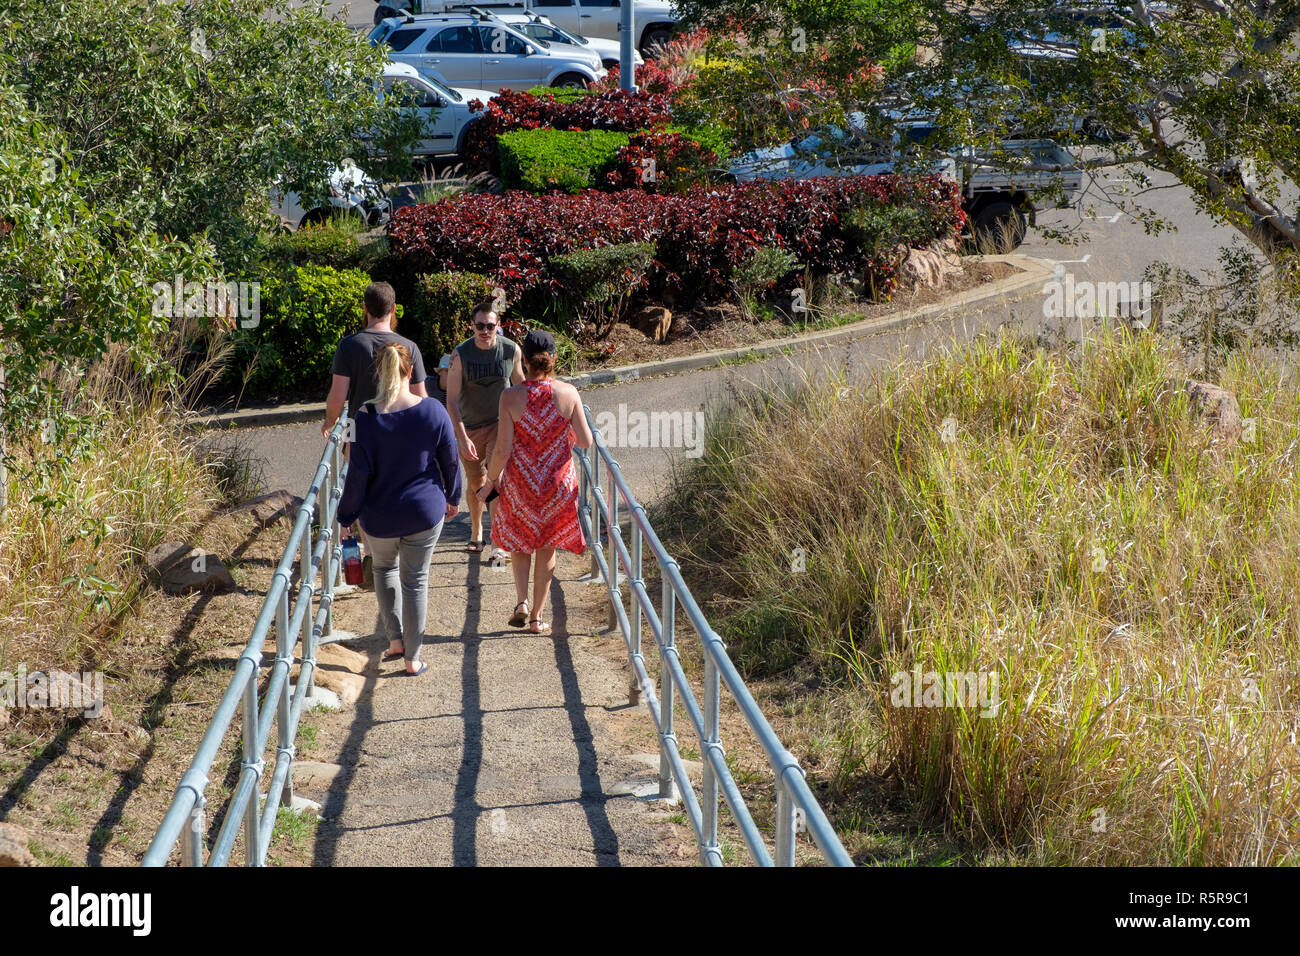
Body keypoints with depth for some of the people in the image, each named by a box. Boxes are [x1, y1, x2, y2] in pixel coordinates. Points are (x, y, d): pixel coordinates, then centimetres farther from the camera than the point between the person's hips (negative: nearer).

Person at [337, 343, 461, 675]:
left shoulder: (367, 418, -18)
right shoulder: (433, 411, -12)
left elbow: (358, 473, -13)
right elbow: (450, 461, -1)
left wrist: (347, 515, 0)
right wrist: (452, 498, 16)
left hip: (380, 516, -1)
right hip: (425, 512, 1)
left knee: (385, 567, 27)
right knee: (415, 579, 13)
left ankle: (395, 639, 24)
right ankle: (412, 657, 19)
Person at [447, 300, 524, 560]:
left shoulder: (511, 350, -12)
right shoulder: (460, 354, -17)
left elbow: (519, 386, 6)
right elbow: (452, 399, -17)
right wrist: (462, 438, -26)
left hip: (501, 424, -1)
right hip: (469, 427, 1)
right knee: (475, 483, 14)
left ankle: (500, 545, -12)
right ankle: (476, 533, 38)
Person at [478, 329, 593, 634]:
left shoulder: (511, 396, -15)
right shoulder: (568, 393, -12)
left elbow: (503, 449, -14)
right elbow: (586, 442, -8)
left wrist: (491, 479, 3)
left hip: (520, 483, -1)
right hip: (557, 483, 1)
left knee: (519, 543, 22)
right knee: (546, 547, 17)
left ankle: (522, 602, 5)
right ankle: (537, 616, 20)